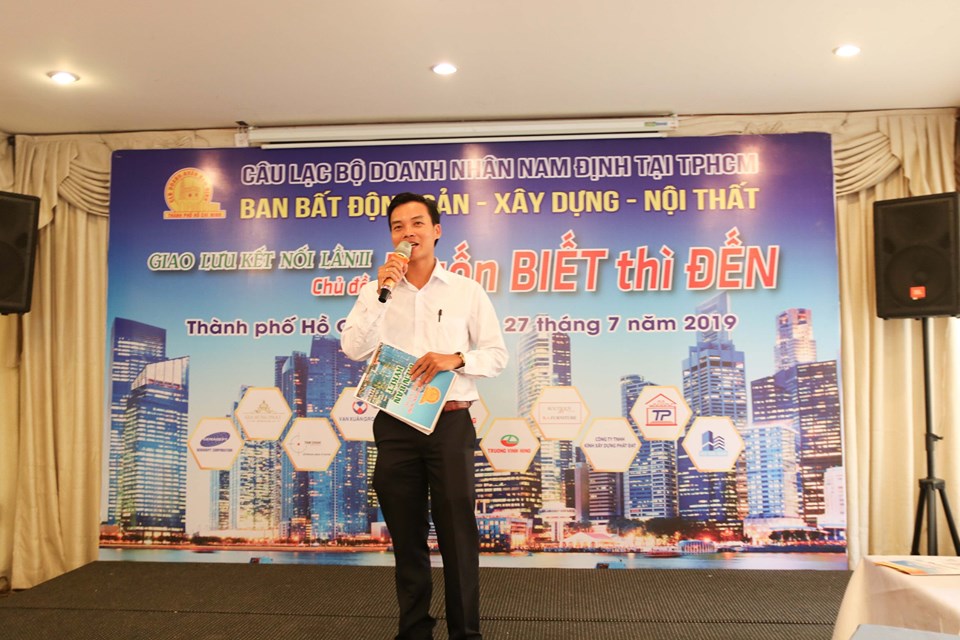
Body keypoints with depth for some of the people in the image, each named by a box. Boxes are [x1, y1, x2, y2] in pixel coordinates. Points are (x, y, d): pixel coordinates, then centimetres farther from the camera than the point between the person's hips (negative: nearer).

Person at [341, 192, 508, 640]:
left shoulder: (467, 291, 4)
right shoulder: (376, 291, 8)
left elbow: (497, 355, 3)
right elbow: (354, 349, -5)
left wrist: (455, 359, -15)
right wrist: (380, 293, -13)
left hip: (451, 422, -1)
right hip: (395, 425, 2)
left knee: (457, 532, 2)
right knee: (406, 536, 10)